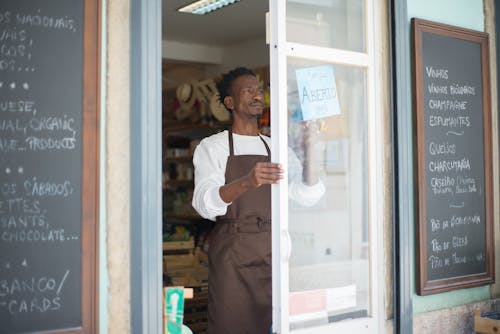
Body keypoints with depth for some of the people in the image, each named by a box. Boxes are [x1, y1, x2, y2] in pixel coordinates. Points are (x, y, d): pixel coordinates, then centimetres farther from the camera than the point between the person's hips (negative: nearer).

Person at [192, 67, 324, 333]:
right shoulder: (212, 147, 2)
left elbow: (311, 194, 4)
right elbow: (204, 203, -17)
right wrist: (247, 181, -35)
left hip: (274, 254, 4)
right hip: (231, 256, -4)